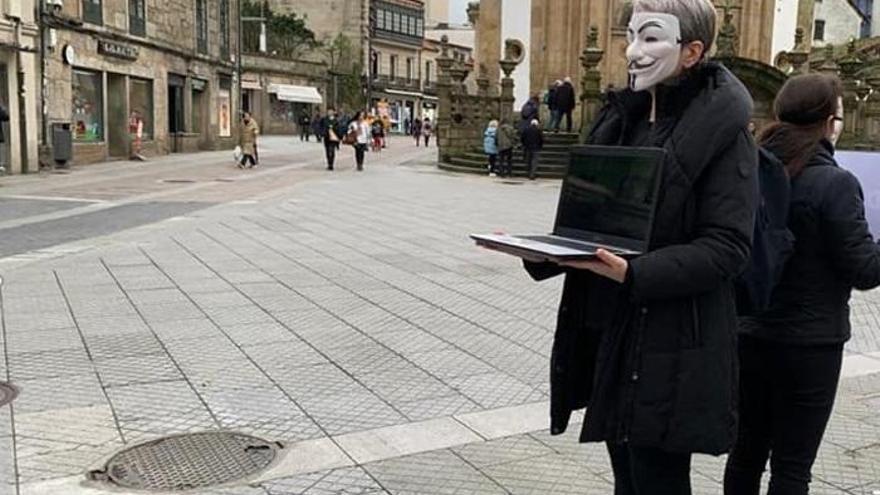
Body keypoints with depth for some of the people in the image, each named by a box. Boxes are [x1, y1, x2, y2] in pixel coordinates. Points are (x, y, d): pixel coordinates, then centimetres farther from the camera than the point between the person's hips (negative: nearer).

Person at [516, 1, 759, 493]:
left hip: (669, 345, -7)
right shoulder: (623, 119, 10)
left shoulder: (723, 130, -11)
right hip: (604, 330, 7)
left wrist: (634, 273, -29)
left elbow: (727, 248, -17)